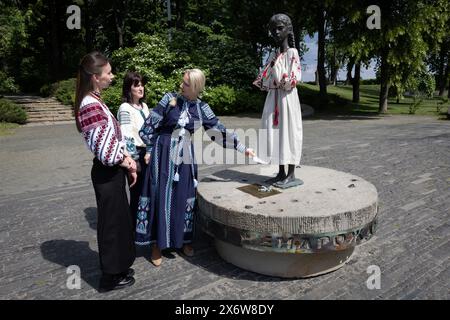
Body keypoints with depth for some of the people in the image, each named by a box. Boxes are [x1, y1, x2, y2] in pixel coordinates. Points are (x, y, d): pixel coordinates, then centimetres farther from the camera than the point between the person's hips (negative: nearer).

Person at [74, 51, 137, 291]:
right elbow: (104, 150, -24)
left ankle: (117, 268, 38)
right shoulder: (91, 106, -21)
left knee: (118, 218, 20)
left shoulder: (95, 101, 11)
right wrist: (127, 164, -8)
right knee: (111, 222, 5)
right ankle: (110, 278, 24)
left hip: (113, 170, 10)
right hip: (107, 173, -10)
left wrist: (128, 159, 3)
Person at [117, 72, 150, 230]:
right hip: (136, 153, -7)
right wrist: (134, 159, -17)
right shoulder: (125, 108, -12)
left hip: (147, 152, 7)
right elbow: (126, 136, -17)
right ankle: (134, 225, 19)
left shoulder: (144, 106, 12)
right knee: (137, 190, 3)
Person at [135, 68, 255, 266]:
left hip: (185, 156, 2)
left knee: (184, 197, 7)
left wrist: (242, 148, 4)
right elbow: (149, 127, -1)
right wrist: (152, 150, 1)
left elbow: (220, 132, 5)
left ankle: (184, 240, 25)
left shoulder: (202, 108, 1)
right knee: (160, 196, 0)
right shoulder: (169, 99, -5)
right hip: (163, 155, -2)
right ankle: (157, 245, 13)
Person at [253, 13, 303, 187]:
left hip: (287, 97, -7)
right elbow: (264, 79, 14)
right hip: (273, 98, 7)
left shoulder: (292, 52, -3)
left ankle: (291, 174, 2)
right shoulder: (273, 55, 16)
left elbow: (294, 78, -14)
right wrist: (261, 81, -7)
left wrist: (277, 82, -15)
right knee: (275, 132, 5)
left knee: (288, 131, -5)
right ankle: (281, 173, 13)